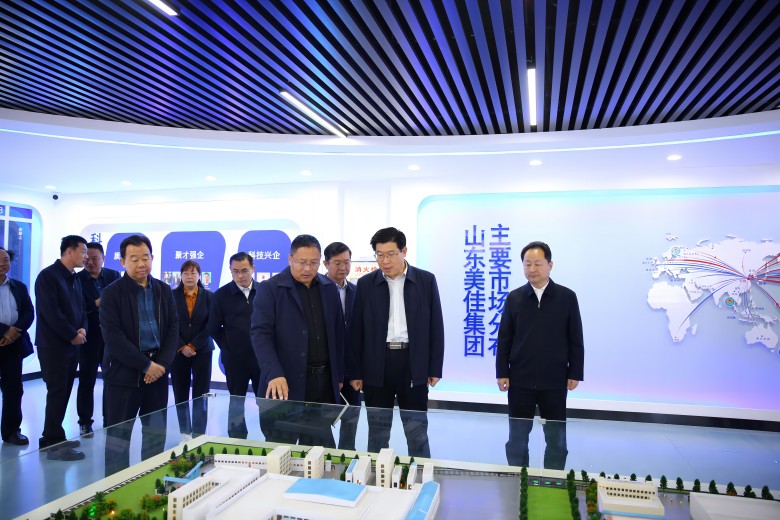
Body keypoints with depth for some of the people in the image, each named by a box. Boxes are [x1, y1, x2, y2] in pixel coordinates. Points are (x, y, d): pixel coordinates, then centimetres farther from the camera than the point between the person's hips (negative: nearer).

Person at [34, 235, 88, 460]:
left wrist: (82, 329, -4)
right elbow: (50, 312, -19)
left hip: (72, 344, 8)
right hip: (53, 344, -8)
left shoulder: (75, 279, 13)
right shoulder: (48, 276, -12)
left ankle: (54, 438, 21)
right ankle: (53, 443, 3)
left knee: (64, 391, 11)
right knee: (57, 392, -5)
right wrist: (72, 335, -14)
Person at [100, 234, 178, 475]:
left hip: (158, 370, 4)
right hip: (123, 372, -4)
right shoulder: (112, 293, -6)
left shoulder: (164, 290, 7)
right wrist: (145, 365, -16)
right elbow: (113, 337, -13)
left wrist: (162, 364, -9)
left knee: (156, 432, 11)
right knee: (119, 433, 5)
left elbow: (173, 328, 5)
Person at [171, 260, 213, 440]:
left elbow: (210, 326, -2)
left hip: (202, 351, 0)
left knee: (200, 395, 0)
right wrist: (182, 347, -9)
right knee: (181, 394, 5)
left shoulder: (208, 296, 1)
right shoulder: (173, 296, 2)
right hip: (179, 352, 1)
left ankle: (198, 434, 7)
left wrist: (193, 346, -9)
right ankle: (185, 432, 17)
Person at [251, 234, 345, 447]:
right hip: (287, 383, -4)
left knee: (320, 448, 12)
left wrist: (338, 375, 14)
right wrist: (274, 374, -26)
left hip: (323, 382, 4)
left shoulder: (329, 288, 9)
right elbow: (261, 334, -14)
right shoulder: (269, 289, -6)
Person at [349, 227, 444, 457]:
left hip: (413, 364, -1)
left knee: (417, 432, 9)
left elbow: (435, 326, 2)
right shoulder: (366, 283, 2)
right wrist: (355, 371, 2)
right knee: (377, 432, 12)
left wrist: (435, 368, 0)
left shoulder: (426, 280, 0)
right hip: (376, 365, 1)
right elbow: (356, 330, 4)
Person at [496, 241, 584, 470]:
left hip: (555, 380, -1)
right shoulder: (514, 297, 1)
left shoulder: (567, 297, -2)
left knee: (556, 438, 11)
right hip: (520, 380, 1)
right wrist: (502, 373, -2)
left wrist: (575, 373, -1)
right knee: (517, 437, 11)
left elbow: (575, 339, 1)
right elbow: (504, 338, 2)